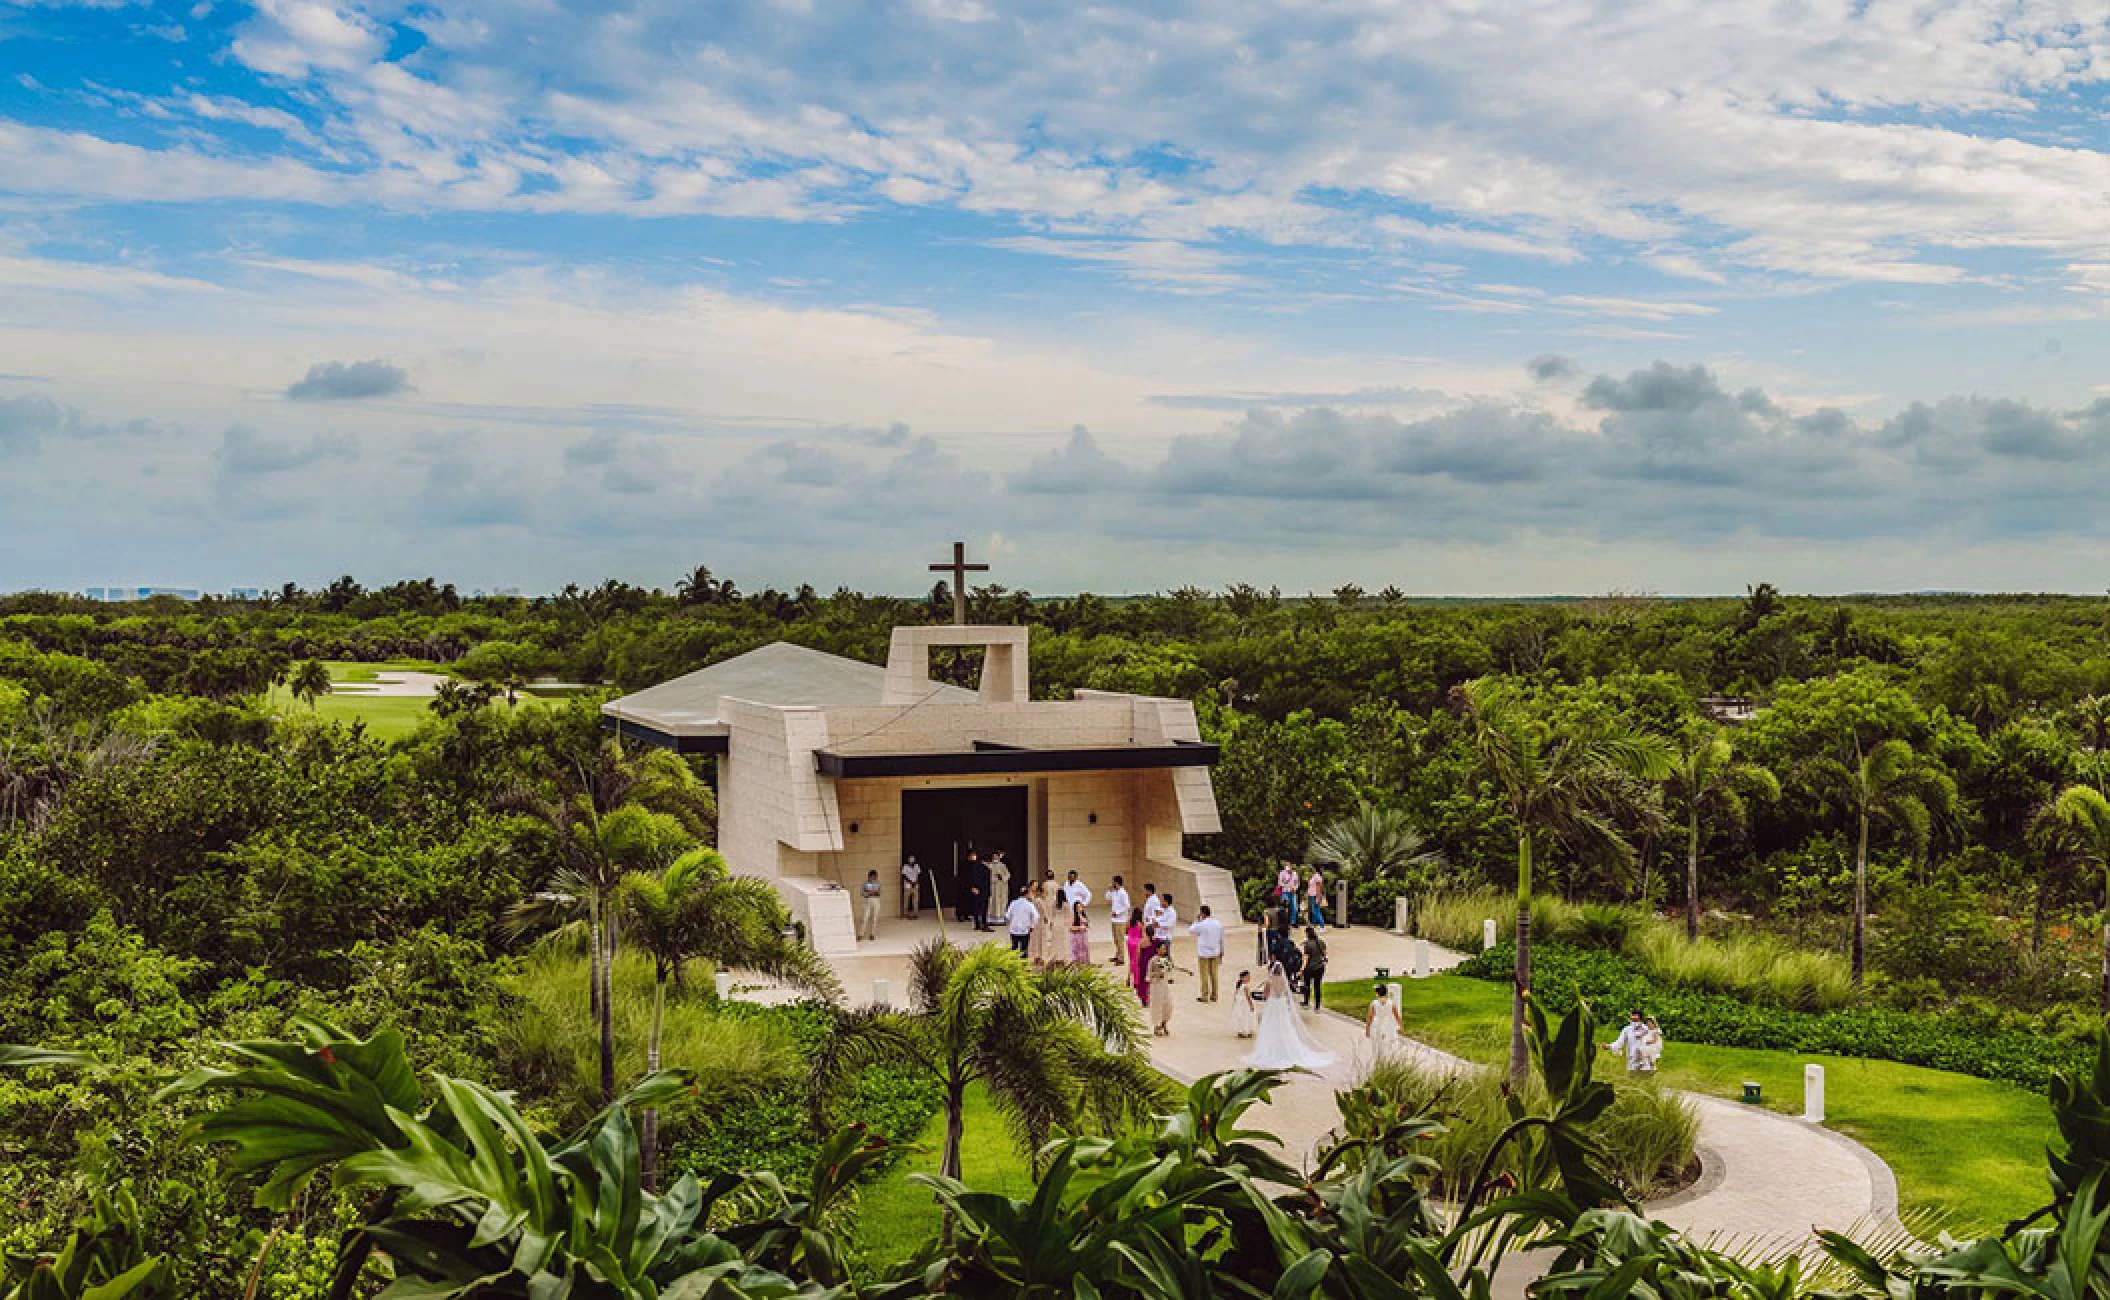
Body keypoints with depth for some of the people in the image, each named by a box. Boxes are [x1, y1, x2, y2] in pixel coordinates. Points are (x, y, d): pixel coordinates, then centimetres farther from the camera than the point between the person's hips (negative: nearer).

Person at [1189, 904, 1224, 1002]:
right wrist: (1221, 953, 17)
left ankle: (1204, 996, 6)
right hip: (1215, 953, 5)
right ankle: (1214, 996, 16)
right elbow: (1222, 940, 8)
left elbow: (1190, 930, 2)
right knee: (1213, 974, 11)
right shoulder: (1218, 923, 1)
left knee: (1204, 975, 3)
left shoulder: (1201, 925, -16)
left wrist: (1196, 921, 11)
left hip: (1204, 954, -5)